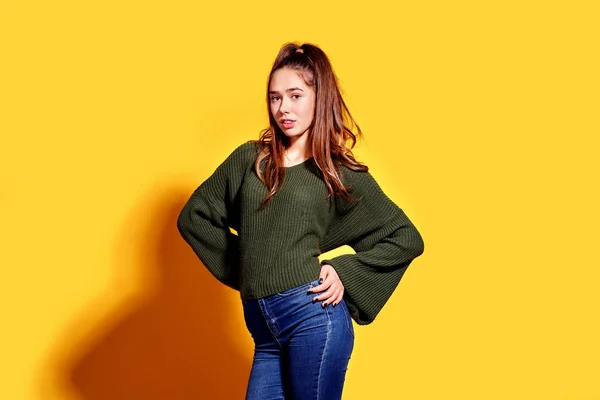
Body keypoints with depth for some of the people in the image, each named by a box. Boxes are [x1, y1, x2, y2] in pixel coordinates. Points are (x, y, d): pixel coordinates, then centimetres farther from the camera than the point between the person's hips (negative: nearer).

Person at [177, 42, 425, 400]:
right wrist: (241, 266, 11)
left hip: (313, 315, -3)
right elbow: (193, 216, 16)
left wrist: (345, 272, -3)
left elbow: (407, 239, 6)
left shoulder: (342, 174, 3)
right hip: (264, 329, 4)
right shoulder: (248, 159, 10)